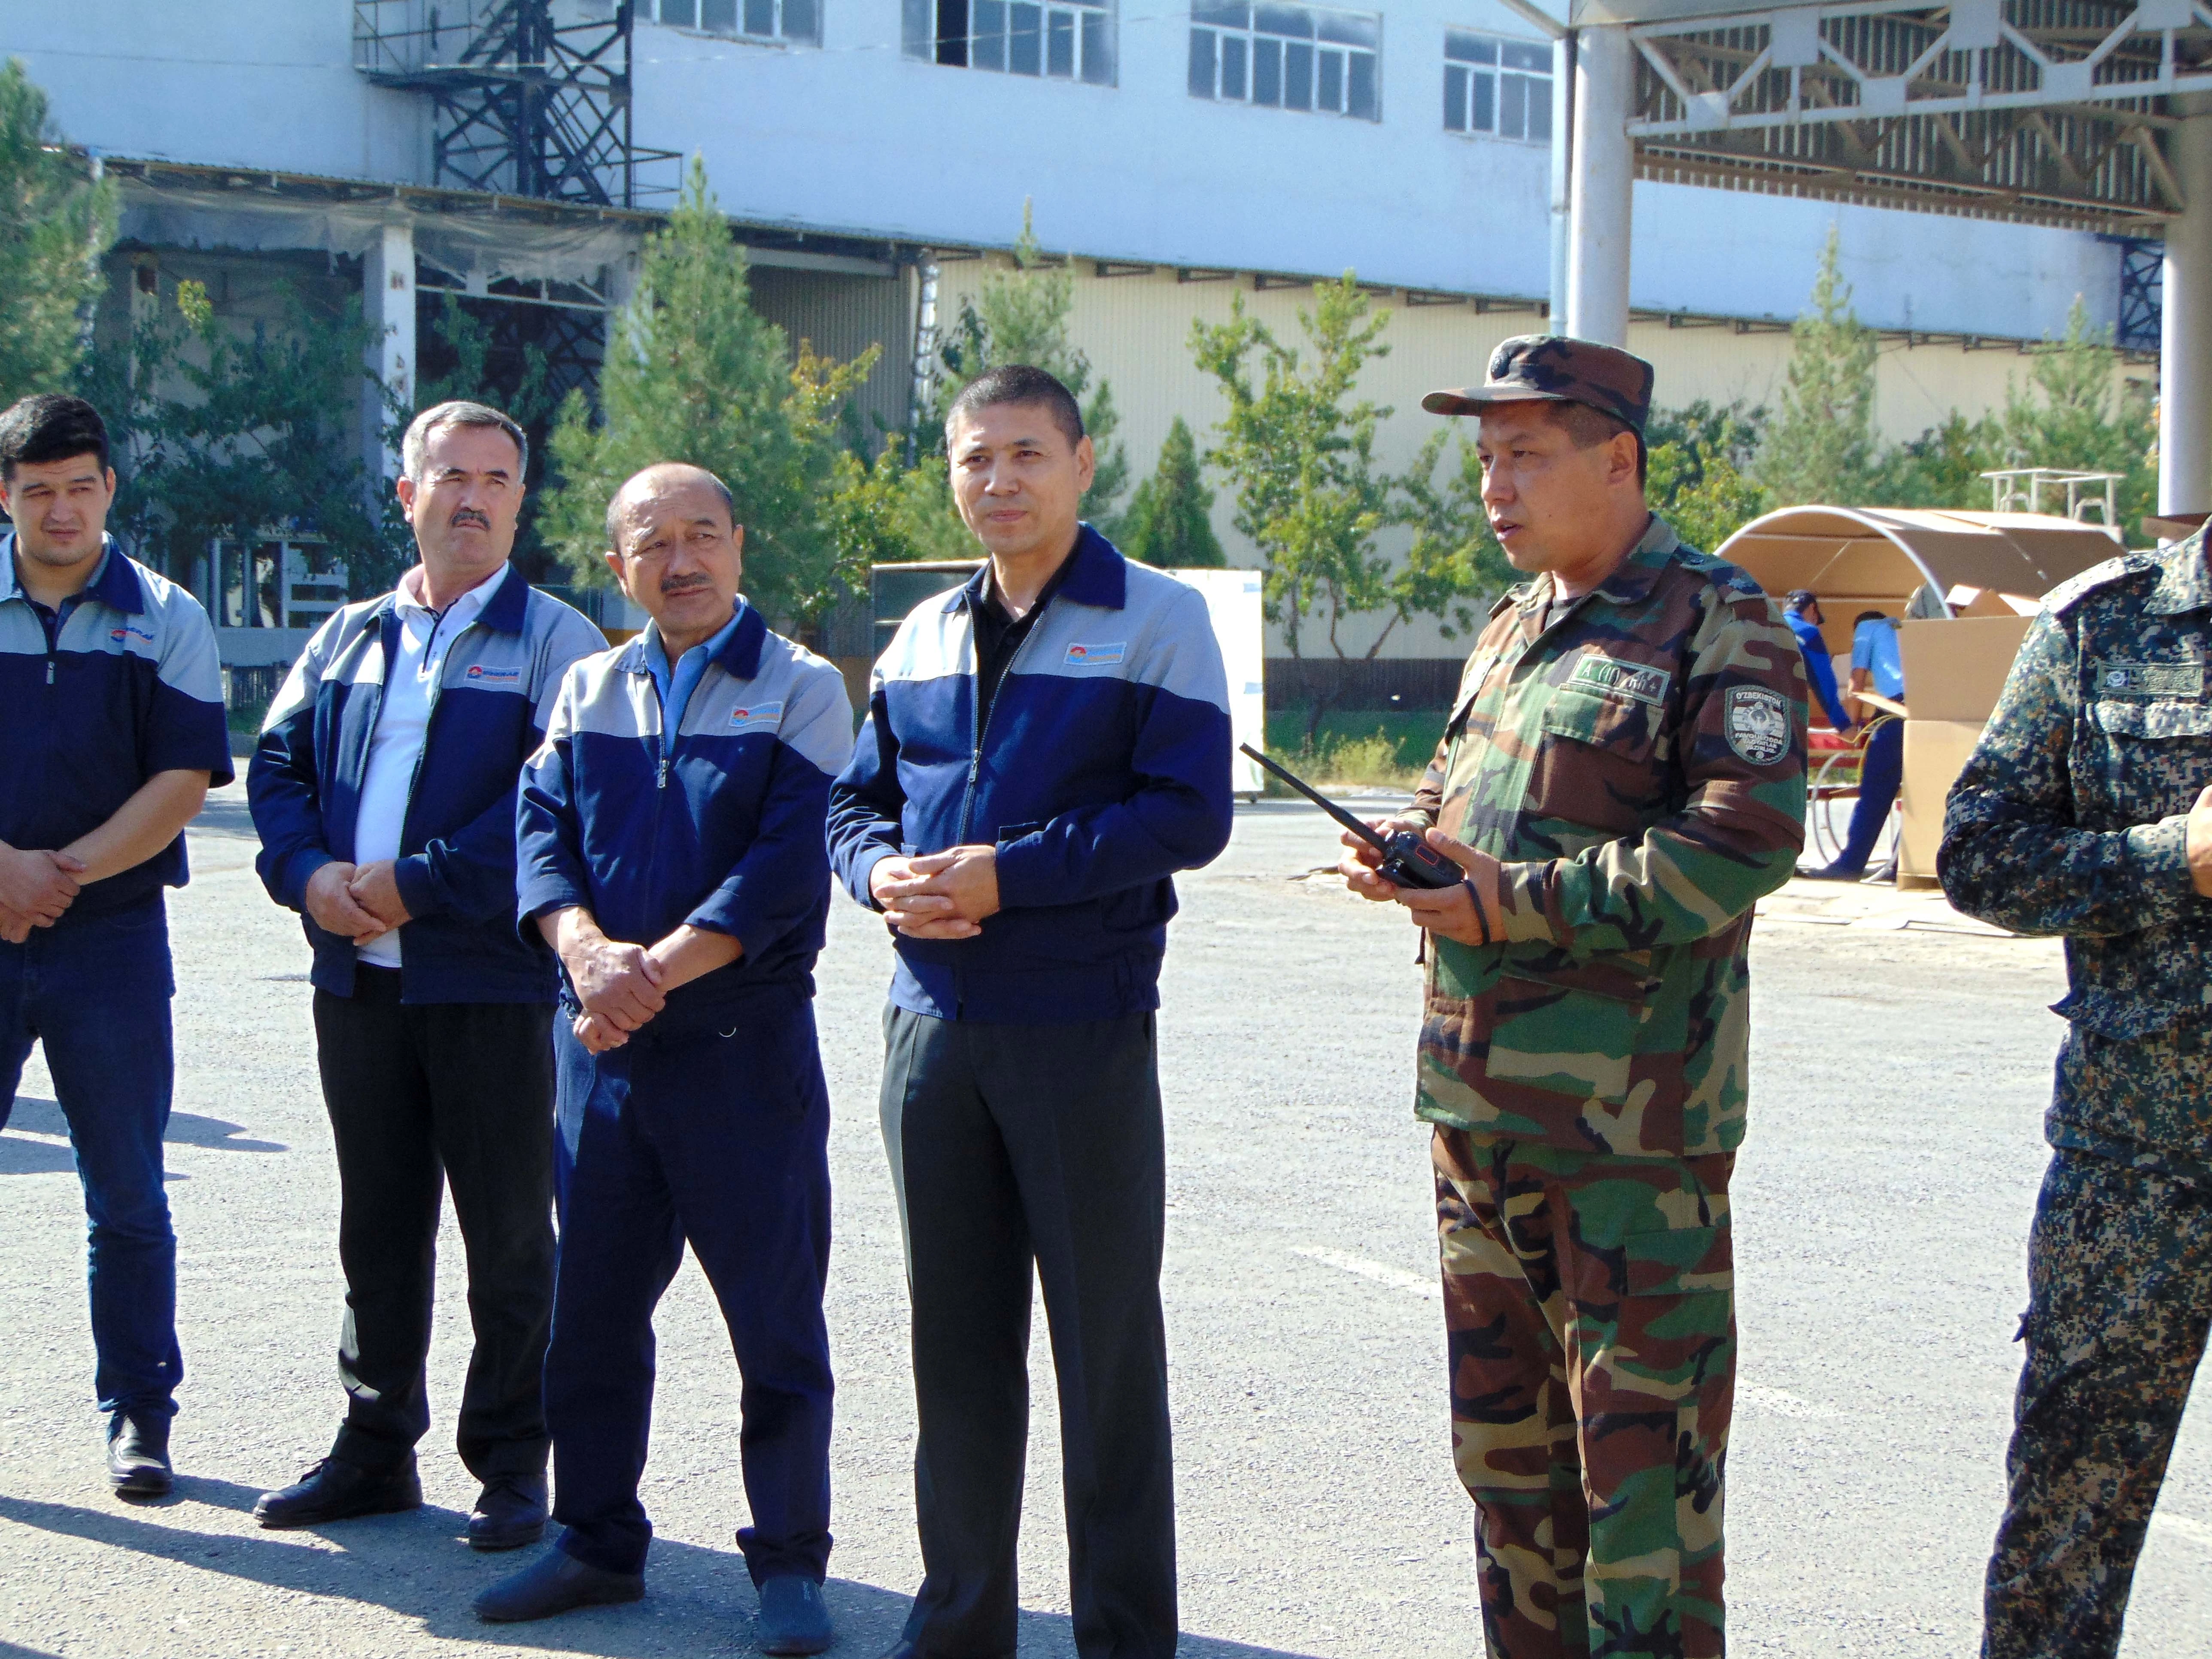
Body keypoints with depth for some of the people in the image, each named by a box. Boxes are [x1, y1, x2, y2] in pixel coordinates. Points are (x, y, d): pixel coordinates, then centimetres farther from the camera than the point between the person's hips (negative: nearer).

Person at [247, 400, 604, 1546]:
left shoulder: (553, 643, -2)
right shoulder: (352, 636, 14)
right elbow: (277, 764, 13)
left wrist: (418, 884, -18)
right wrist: (309, 874, -7)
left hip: (491, 979, -5)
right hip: (357, 978, 5)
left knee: (508, 1236, 2)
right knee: (378, 1226, 13)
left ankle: (512, 1465, 12)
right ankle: (375, 1449, 24)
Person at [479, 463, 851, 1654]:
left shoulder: (801, 692, -1)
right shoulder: (588, 692, 13)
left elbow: (786, 870, -12)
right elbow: (540, 832, 2)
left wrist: (659, 971, -18)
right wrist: (589, 952, -17)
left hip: (742, 1044, -4)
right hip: (599, 1043, 5)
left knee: (774, 1315, 1)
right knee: (593, 1303, 11)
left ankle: (789, 1561, 12)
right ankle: (599, 1543, 24)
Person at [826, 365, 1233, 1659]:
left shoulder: (1156, 618, -4)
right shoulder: (926, 635, 14)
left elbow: (1190, 813, -13)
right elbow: (862, 797, 18)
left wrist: (1008, 874, -18)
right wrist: (884, 874, -6)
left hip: (1085, 1030, -5)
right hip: (934, 1026, 5)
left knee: (1108, 1348, 2)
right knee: (958, 1343, 12)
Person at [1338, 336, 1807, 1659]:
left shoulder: (1717, 625, -8)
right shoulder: (1512, 631, 17)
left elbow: (1749, 841, -19)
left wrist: (1522, 903, -18)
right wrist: (1409, 852, 4)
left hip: (1633, 1115, -8)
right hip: (1482, 1100, 8)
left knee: (1641, 1439, -4)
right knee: (1504, 1432, 15)